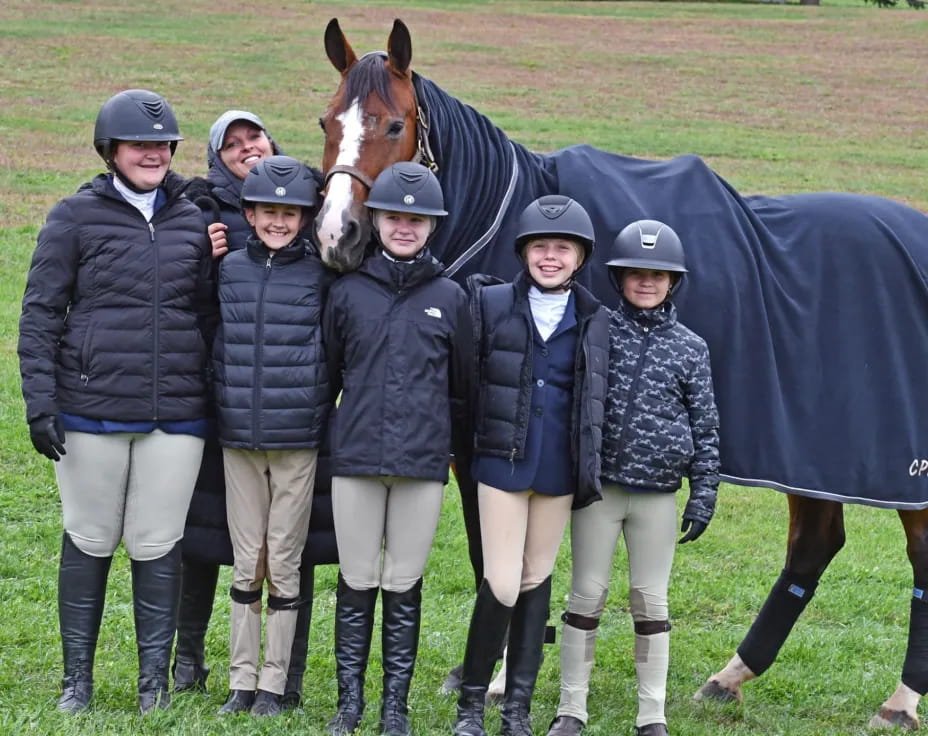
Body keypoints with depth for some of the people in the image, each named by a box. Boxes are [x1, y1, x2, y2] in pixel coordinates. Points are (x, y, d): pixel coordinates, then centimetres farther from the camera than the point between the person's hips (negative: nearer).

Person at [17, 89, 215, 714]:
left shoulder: (195, 222, 8)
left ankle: (155, 678, 16)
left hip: (177, 415, 2)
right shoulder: (76, 217, -1)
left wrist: (219, 398, 12)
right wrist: (40, 402, -8)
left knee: (158, 545, 6)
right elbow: (39, 316, -1)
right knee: (90, 541, 8)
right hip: (91, 408, -2)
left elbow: (209, 316, 16)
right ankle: (78, 676, 19)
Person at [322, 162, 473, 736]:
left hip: (423, 462, 0)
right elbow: (328, 373, 10)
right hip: (356, 457, 0)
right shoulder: (348, 293, 3)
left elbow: (463, 387, 10)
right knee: (356, 583, 6)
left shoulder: (450, 298, 3)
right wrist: (325, 436, 12)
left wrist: (453, 446, 13)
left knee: (404, 586, 6)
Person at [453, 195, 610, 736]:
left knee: (536, 581, 10)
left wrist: (591, 471, 5)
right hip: (503, 462, -2)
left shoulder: (595, 321, 3)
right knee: (501, 585, -7)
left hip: (560, 469, 2)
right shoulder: (492, 304, -2)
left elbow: (598, 400, 8)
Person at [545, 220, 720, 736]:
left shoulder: (690, 348, 3)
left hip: (658, 495, 1)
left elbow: (705, 426, 5)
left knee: (651, 602, 6)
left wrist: (704, 494, 1)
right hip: (598, 487, 0)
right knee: (587, 595, 5)